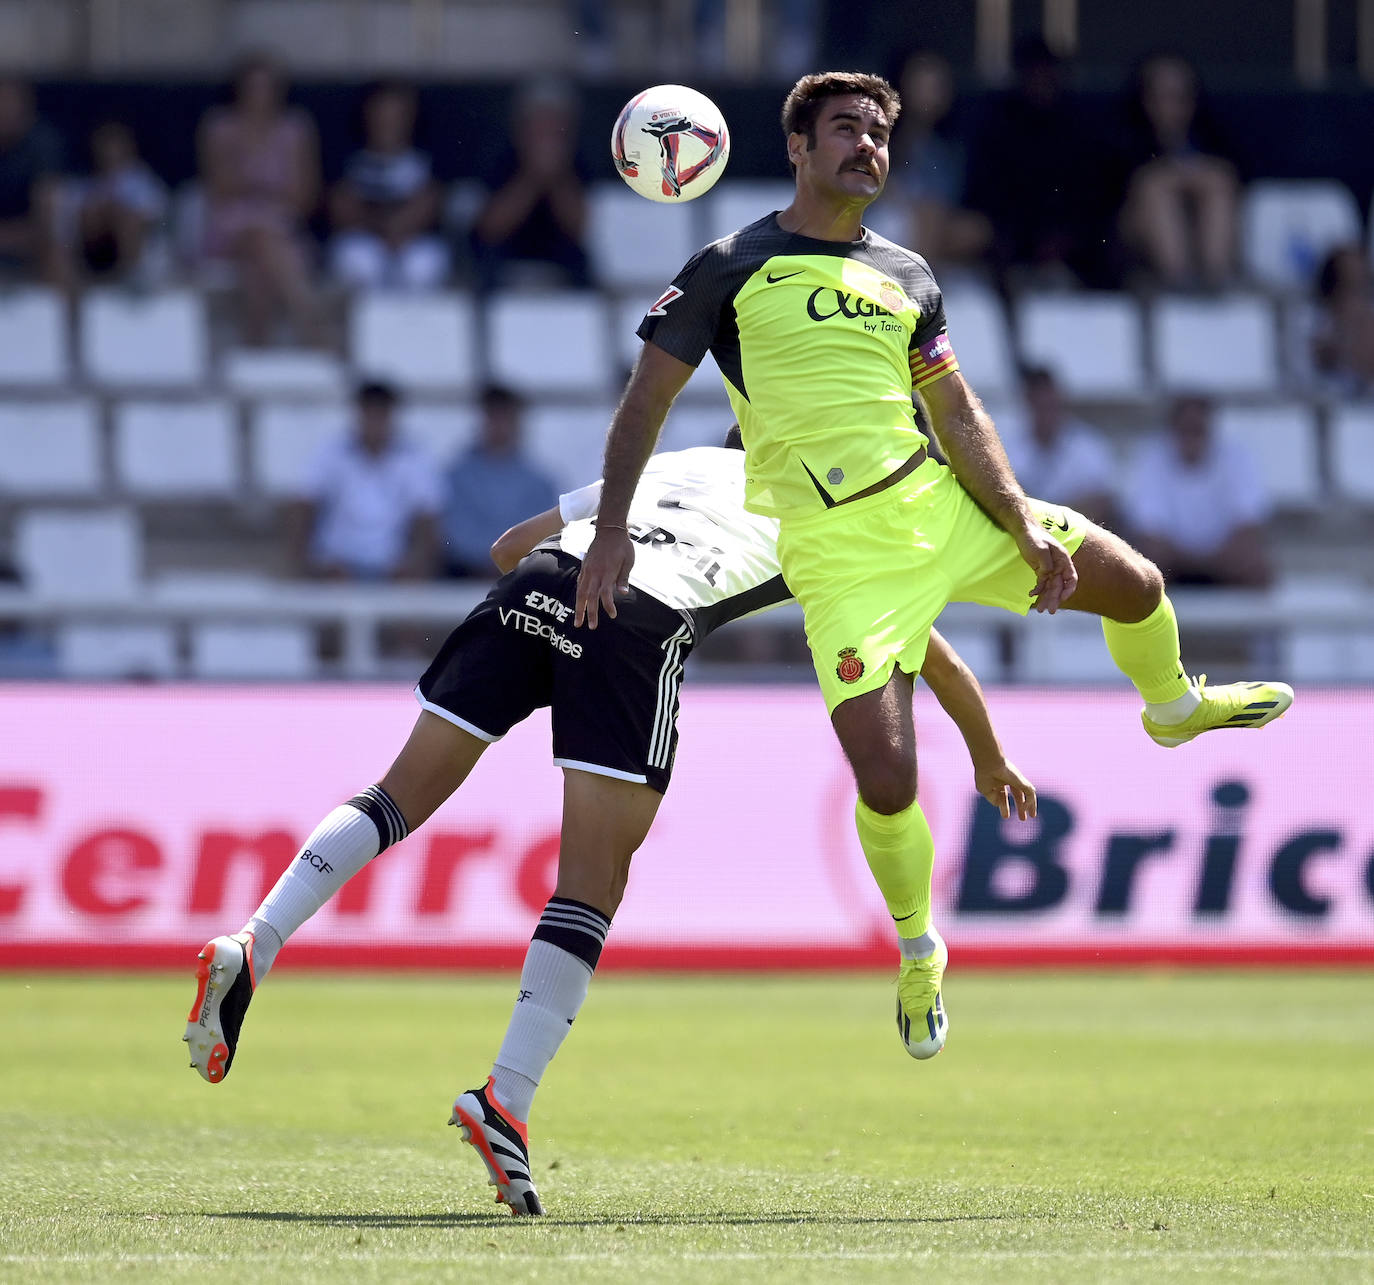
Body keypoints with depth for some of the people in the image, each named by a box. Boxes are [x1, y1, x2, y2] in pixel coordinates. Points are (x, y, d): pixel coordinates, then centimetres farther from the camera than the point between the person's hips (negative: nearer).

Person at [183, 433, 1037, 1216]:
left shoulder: (676, 464, 39)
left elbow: (511, 545, 34)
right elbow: (939, 661, 42)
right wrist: (992, 761, 56)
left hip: (543, 579, 4)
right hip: (642, 623, -4)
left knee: (402, 796, 8)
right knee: (594, 881, -1)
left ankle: (251, 949, -12)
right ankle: (507, 1098, -15)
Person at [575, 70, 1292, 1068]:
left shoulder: (907, 277, 12)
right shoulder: (733, 270, -2)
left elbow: (957, 413, 12)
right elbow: (647, 397, -1)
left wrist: (1027, 527, 0)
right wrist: (611, 530, -13)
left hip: (946, 504, 5)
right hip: (843, 555, -5)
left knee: (1133, 585, 7)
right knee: (885, 778, -16)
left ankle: (1174, 706, 44)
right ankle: (918, 953, 12)